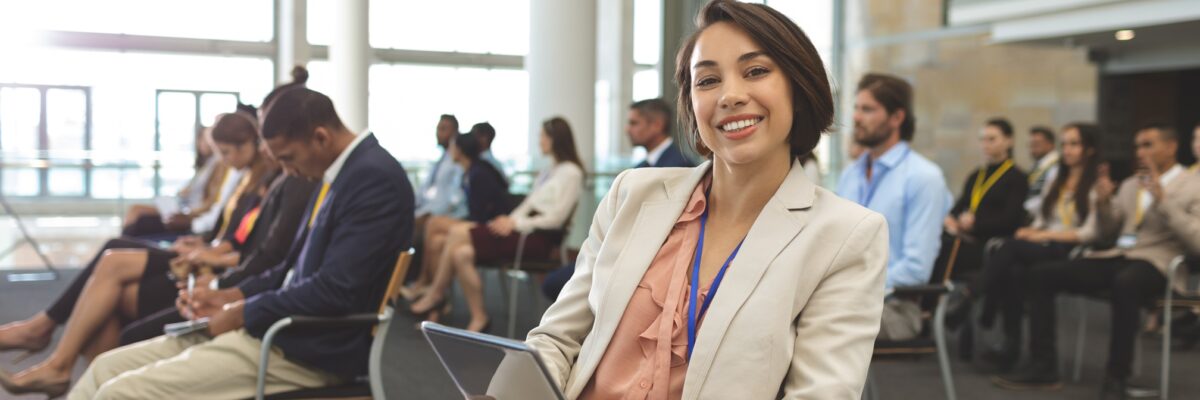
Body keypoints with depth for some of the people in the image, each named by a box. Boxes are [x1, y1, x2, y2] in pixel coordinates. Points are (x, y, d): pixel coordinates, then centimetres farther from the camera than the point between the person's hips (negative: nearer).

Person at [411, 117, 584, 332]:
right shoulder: (550, 170, 20)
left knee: (458, 233, -18)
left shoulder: (570, 172, -6)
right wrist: (509, 220, -1)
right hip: (524, 229, 8)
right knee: (461, 253, -12)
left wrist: (515, 224, -12)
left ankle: (436, 294, -5)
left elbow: (556, 218, -12)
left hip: (539, 238, -8)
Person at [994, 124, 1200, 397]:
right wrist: (1103, 203, 4)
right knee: (1041, 275, -10)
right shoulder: (1131, 185, 21)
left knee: (1124, 284, -42)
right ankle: (1043, 368, -10)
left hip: (1155, 262, -7)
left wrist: (1163, 200, -19)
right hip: (1116, 256, 7)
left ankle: (1116, 377, -28)